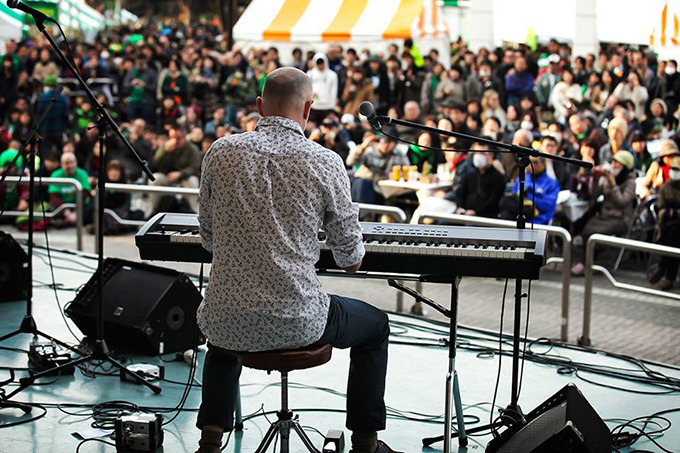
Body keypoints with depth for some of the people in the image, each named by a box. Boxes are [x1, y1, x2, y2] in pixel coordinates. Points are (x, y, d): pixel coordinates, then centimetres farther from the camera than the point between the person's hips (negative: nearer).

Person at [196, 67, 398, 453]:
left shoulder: (220, 153, -3)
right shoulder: (325, 163, -10)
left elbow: (209, 237, 10)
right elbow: (350, 254, 0)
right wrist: (352, 259, 25)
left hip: (228, 320, 3)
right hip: (296, 320, -3)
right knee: (376, 327, 27)